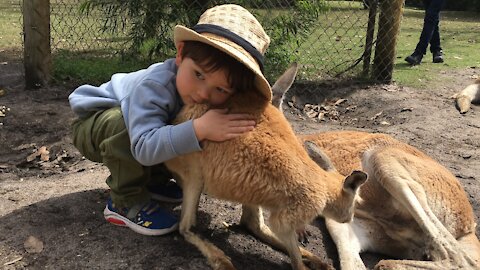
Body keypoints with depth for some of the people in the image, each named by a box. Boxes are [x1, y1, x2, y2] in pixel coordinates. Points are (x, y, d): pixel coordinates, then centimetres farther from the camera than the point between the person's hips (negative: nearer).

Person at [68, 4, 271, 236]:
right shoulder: (153, 87, -42)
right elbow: (144, 148, -51)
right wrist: (199, 129, -59)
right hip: (94, 122, -6)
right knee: (123, 124, -38)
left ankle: (152, 181, 9)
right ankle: (126, 202, -18)